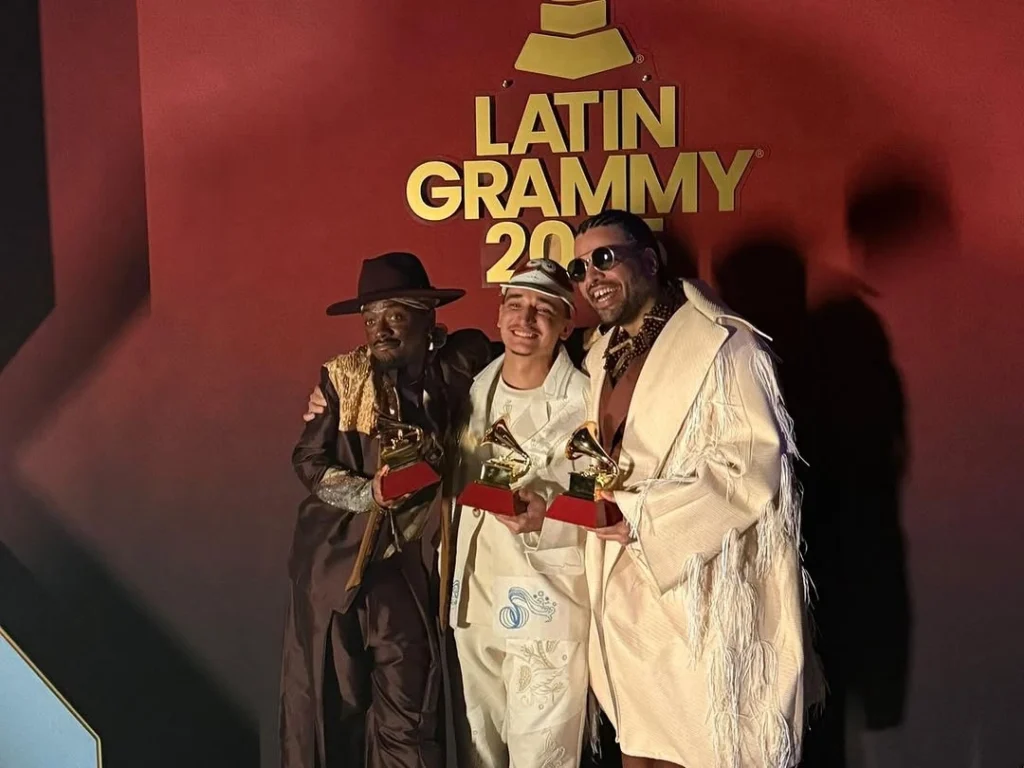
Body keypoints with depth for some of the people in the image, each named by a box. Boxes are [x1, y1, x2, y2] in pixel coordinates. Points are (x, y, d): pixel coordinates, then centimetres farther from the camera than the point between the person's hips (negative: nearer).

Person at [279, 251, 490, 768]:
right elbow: (308, 460, 2)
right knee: (324, 701, 8)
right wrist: (366, 493, -16)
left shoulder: (458, 370, 0)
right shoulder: (342, 376, 0)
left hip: (411, 567, 0)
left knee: (408, 714, 1)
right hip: (334, 560, 1)